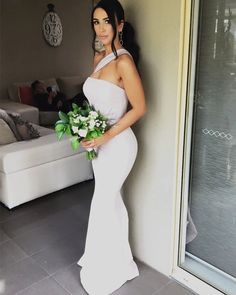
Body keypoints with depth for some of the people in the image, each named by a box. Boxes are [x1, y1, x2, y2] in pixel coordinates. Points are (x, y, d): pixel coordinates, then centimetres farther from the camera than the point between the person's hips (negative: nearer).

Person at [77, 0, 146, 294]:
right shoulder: (99, 57, 9)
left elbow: (139, 108, -17)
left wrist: (106, 136, -20)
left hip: (117, 143, -8)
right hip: (101, 142, 9)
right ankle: (120, 264, 37)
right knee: (113, 202, 18)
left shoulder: (123, 61, -18)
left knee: (102, 207, 3)